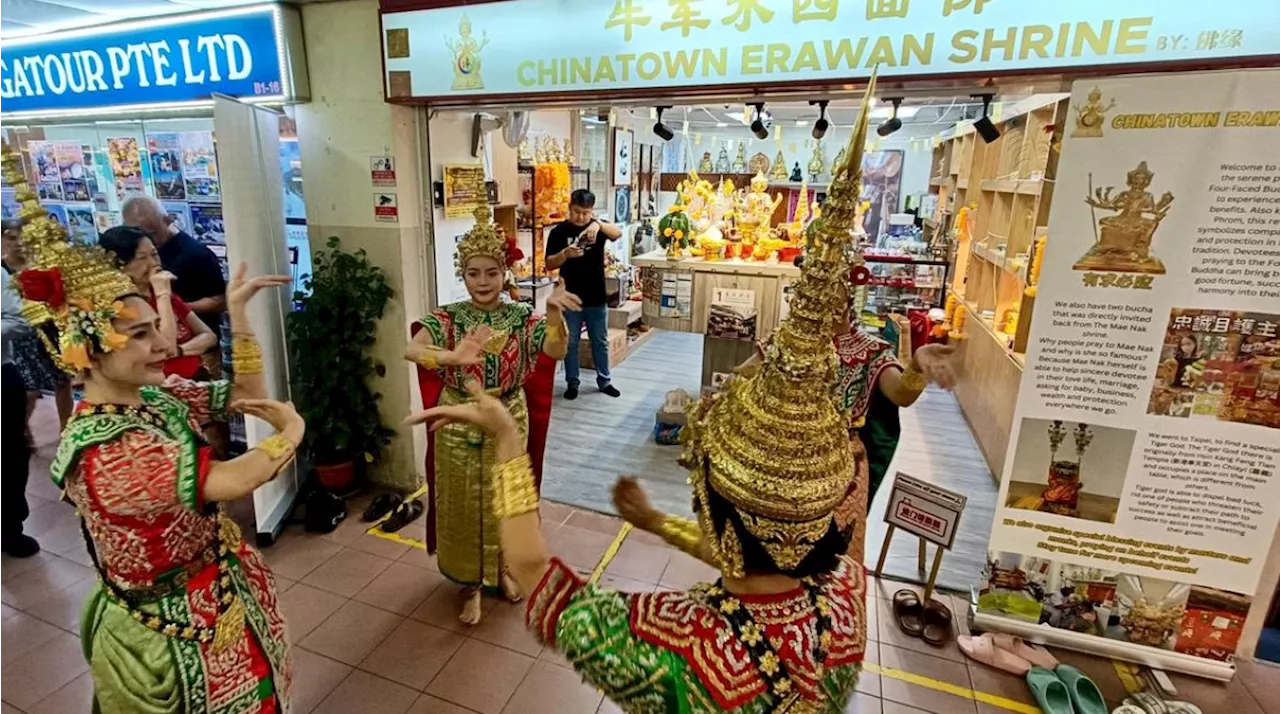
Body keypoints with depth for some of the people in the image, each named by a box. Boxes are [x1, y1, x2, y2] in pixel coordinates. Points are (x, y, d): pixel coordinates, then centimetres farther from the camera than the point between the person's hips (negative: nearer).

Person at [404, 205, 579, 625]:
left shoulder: (522, 318, -7)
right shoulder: (448, 319, -9)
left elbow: (557, 352, -25)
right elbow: (411, 351, -27)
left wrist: (554, 313, -45)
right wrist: (453, 357, -48)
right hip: (458, 429, -1)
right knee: (462, 507, 12)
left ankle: (501, 571, 44)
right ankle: (471, 585, 35)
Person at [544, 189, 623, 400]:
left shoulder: (598, 227, 1)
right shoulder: (558, 232, -3)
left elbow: (618, 233, -21)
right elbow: (549, 264, -7)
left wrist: (599, 225, -39)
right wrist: (566, 253, -26)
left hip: (597, 298, 1)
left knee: (600, 342, 12)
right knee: (570, 343, 9)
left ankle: (604, 381, 26)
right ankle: (572, 383, 22)